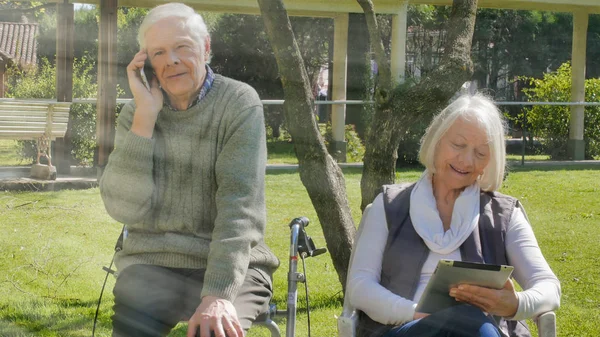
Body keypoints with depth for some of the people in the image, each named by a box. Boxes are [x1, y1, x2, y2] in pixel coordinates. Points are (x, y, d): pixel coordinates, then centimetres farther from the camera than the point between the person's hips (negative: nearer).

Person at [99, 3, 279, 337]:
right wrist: (145, 117, -15)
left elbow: (240, 205, -17)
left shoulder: (240, 103, -7)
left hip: (231, 264, -2)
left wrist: (218, 294, -29)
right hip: (154, 263, 2)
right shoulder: (136, 113, 4)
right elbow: (125, 209, -9)